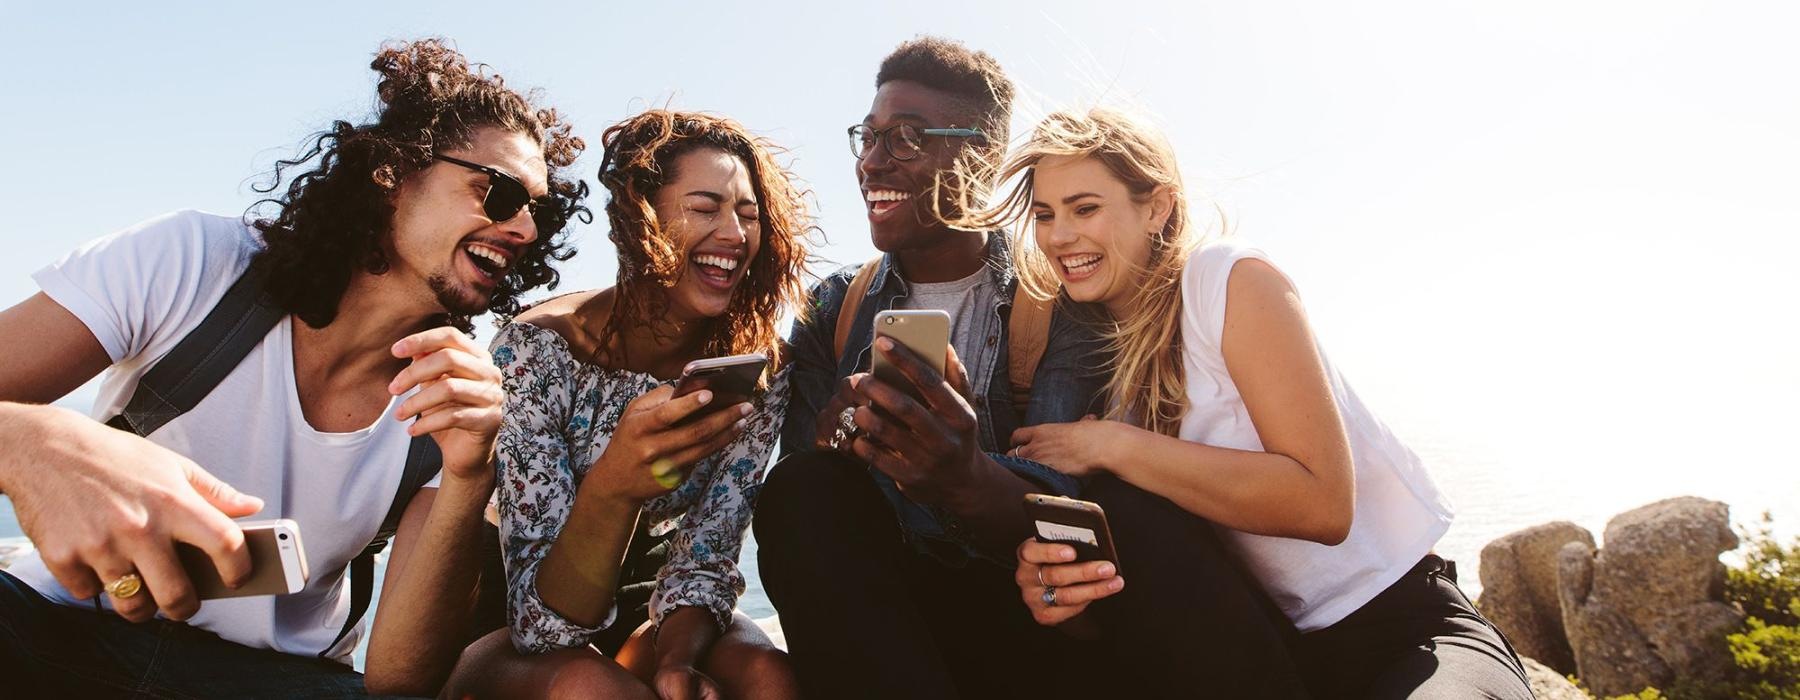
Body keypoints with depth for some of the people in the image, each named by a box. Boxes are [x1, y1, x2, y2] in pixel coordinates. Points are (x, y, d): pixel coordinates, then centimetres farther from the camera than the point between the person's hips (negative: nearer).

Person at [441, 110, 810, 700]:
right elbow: (541, 620, -26)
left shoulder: (756, 364, -12)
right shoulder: (536, 350, -23)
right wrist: (612, 488, -45)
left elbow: (705, 559, -8)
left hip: (646, 616, 4)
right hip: (517, 640, -3)